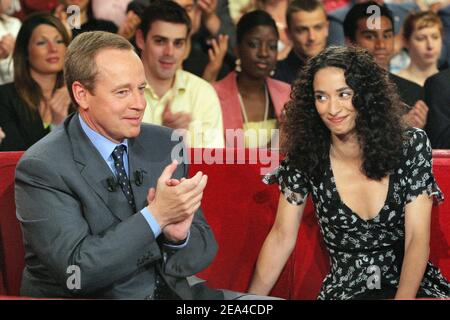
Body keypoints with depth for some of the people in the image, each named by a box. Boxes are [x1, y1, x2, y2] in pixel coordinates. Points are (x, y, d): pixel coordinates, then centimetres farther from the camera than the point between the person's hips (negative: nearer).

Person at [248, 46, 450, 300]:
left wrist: (404, 298, -24)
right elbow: (282, 238, 0)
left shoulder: (412, 145, -5)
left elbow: (417, 240, -10)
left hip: (413, 285, 0)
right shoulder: (304, 157, -3)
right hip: (345, 291, 0)